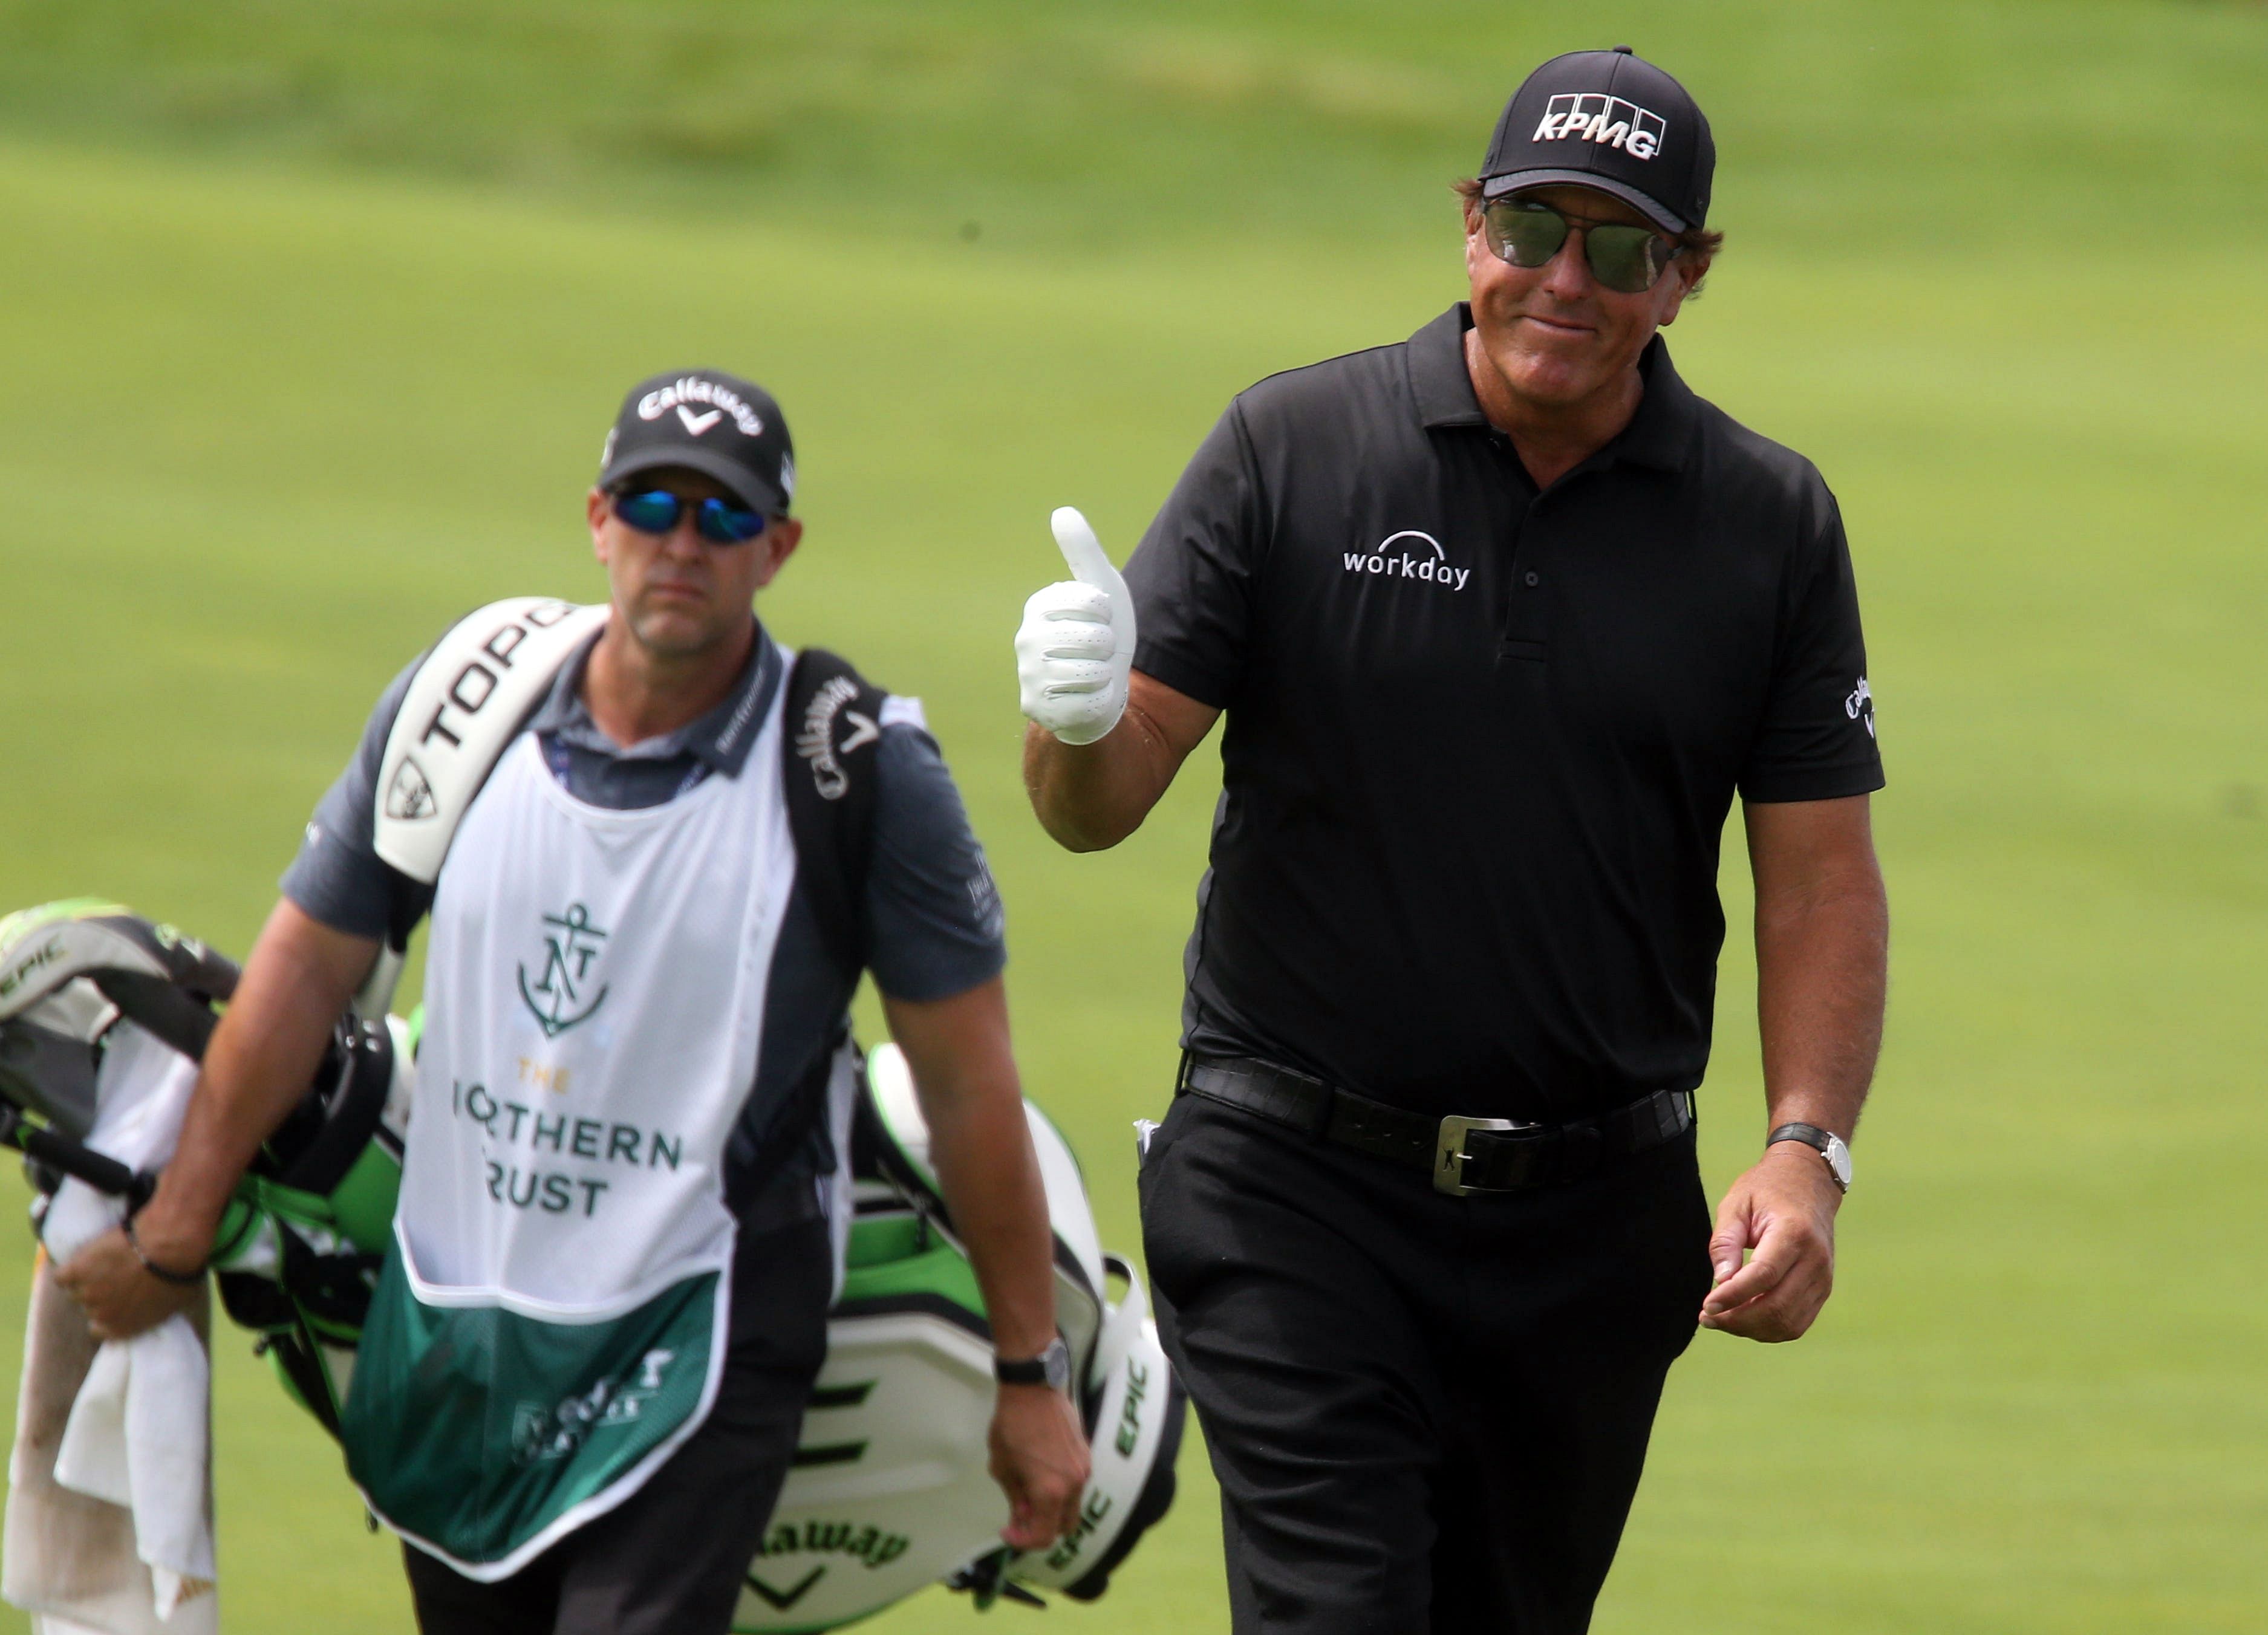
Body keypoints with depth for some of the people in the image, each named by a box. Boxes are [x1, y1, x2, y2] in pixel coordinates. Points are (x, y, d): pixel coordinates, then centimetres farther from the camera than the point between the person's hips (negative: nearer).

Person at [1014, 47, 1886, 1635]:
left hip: (1596, 1216, 2)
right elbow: (1099, 802, -4)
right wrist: (1084, 725, -28)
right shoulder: (1291, 450, -2)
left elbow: (1822, 877, 4)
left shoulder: (1771, 523, 3)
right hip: (1298, 1200, -2)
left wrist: (1807, 1152, -10)